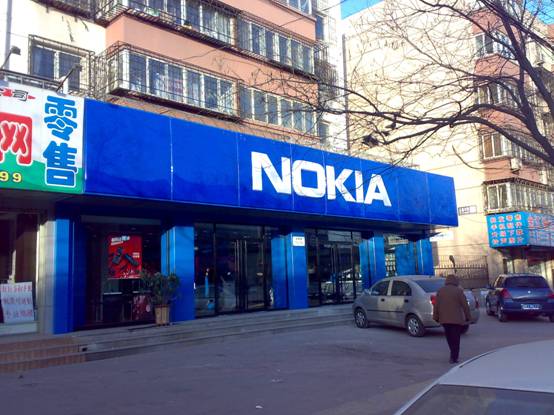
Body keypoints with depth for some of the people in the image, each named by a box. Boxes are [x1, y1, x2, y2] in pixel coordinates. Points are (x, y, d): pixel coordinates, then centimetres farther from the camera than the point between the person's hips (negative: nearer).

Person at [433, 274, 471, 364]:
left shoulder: (440, 291, 5)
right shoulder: (458, 291, -7)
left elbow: (436, 305, 6)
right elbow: (465, 305, -7)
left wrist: (436, 317, 12)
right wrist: (467, 316, 2)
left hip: (444, 319, 4)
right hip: (457, 319, -4)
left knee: (449, 338, 17)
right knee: (455, 338, 3)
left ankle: (454, 355, 23)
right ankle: (454, 357, 1)